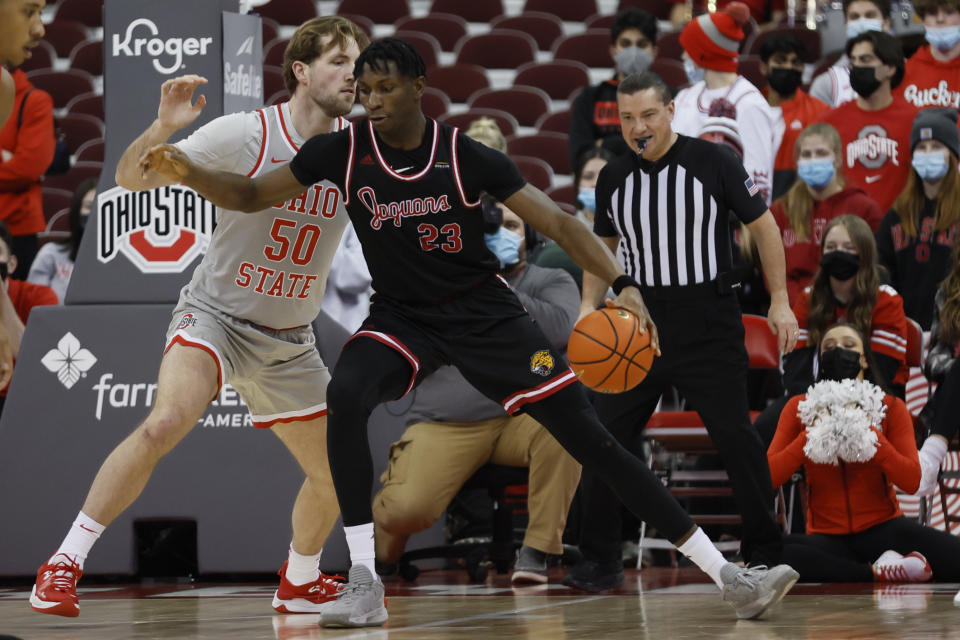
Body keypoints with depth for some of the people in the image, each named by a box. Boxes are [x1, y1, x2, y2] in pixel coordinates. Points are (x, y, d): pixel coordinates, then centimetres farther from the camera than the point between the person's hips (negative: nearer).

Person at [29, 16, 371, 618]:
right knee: (165, 423, -31)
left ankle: (299, 585, 36)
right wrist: (164, 127, -33)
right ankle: (64, 564, -23)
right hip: (215, 315, -5)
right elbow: (132, 178, -13)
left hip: (289, 342, 5)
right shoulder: (246, 134, -15)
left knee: (335, 477, 7)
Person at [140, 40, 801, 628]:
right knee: (346, 394, -31)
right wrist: (189, 173, -18)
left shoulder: (466, 156, -14)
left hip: (485, 312, -2)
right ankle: (365, 584, -27)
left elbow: (558, 221, -14)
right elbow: (251, 194, 1)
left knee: (591, 439, -7)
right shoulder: (344, 150, -8)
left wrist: (622, 283, -27)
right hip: (401, 315, 2)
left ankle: (726, 574, -2)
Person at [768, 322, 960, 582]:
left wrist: (868, 432, -17)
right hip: (827, 537, 1)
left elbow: (911, 481, -9)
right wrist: (812, 434, -16)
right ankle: (875, 572, -23)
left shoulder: (891, 407, 4)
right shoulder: (799, 408, 6)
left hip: (882, 528, -1)